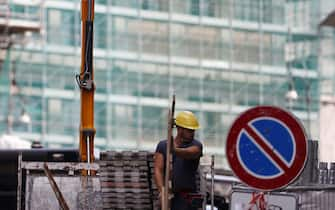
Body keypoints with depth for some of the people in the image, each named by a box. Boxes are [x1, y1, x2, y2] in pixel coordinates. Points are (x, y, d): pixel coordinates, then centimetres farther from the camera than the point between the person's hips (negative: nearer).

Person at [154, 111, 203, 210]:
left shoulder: (196, 145, 1)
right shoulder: (163, 146, 8)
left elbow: (189, 153, -24)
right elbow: (158, 170, -3)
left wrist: (175, 150, -47)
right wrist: (162, 190, -20)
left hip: (187, 198, -3)